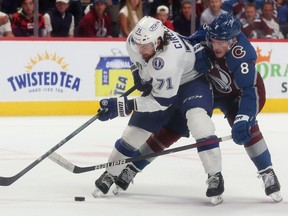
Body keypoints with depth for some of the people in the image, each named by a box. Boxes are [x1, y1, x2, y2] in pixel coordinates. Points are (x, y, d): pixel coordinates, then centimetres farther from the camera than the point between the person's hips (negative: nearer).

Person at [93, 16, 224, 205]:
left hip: (192, 80, -6)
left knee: (196, 116, -34)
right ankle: (110, 175, 24)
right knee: (136, 130, 4)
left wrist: (122, 106, -37)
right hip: (158, 83, 7)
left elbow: (162, 101, -36)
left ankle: (215, 177, -27)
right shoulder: (134, 41, -22)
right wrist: (139, 73, 1)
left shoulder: (168, 59, -43)